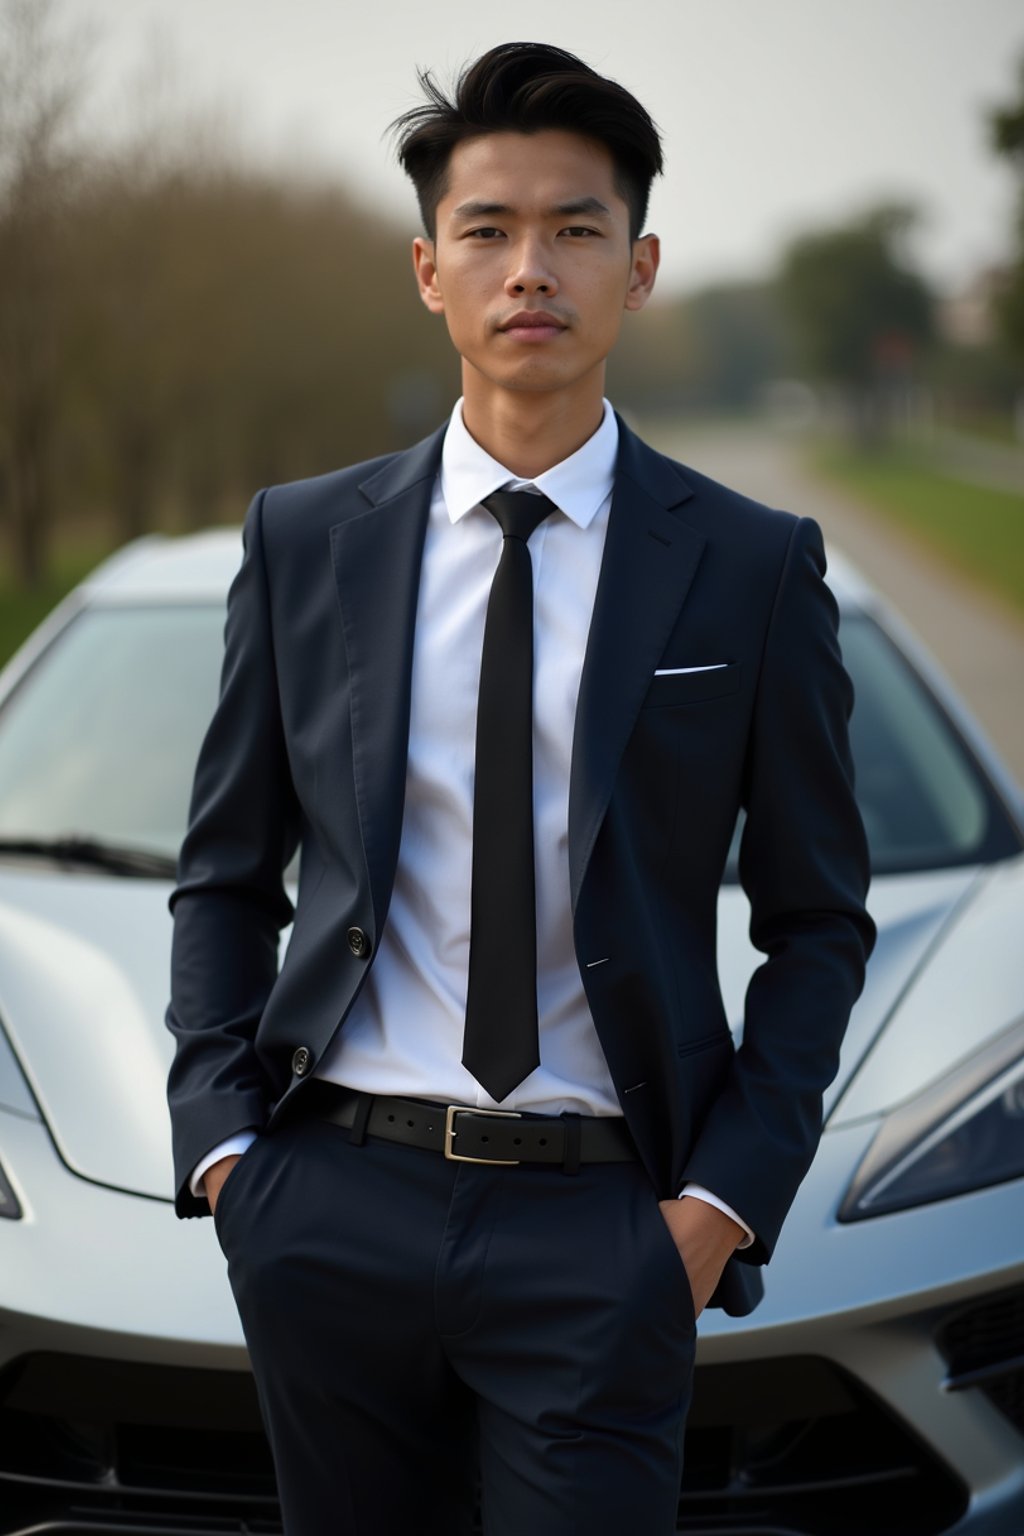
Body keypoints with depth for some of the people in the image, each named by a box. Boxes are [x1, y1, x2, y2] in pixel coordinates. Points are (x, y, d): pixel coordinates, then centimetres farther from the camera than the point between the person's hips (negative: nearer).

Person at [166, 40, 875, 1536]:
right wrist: (219, 1142, 1)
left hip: (602, 1231, -2)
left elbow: (818, 923, 5)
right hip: (331, 1204, 2)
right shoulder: (303, 541, 6)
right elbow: (224, 876, 11)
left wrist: (726, 1197, -5)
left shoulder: (754, 567, 1)